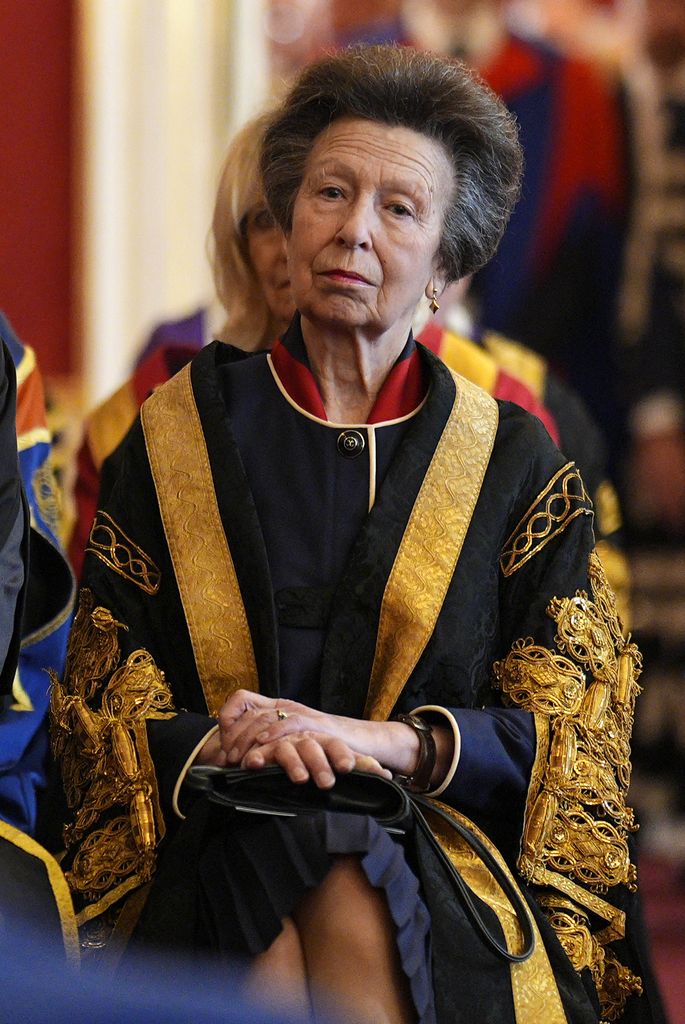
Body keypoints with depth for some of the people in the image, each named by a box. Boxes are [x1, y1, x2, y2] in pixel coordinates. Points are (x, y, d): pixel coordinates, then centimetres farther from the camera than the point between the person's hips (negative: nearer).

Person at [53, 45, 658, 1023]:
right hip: (220, 848, 1)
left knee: (355, 906, -37)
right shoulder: (179, 433, 15)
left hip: (447, 853, -1)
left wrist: (393, 741, -14)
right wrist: (212, 742, -15)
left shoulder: (516, 462, 14)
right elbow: (101, 694, 9)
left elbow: (564, 730, 5)